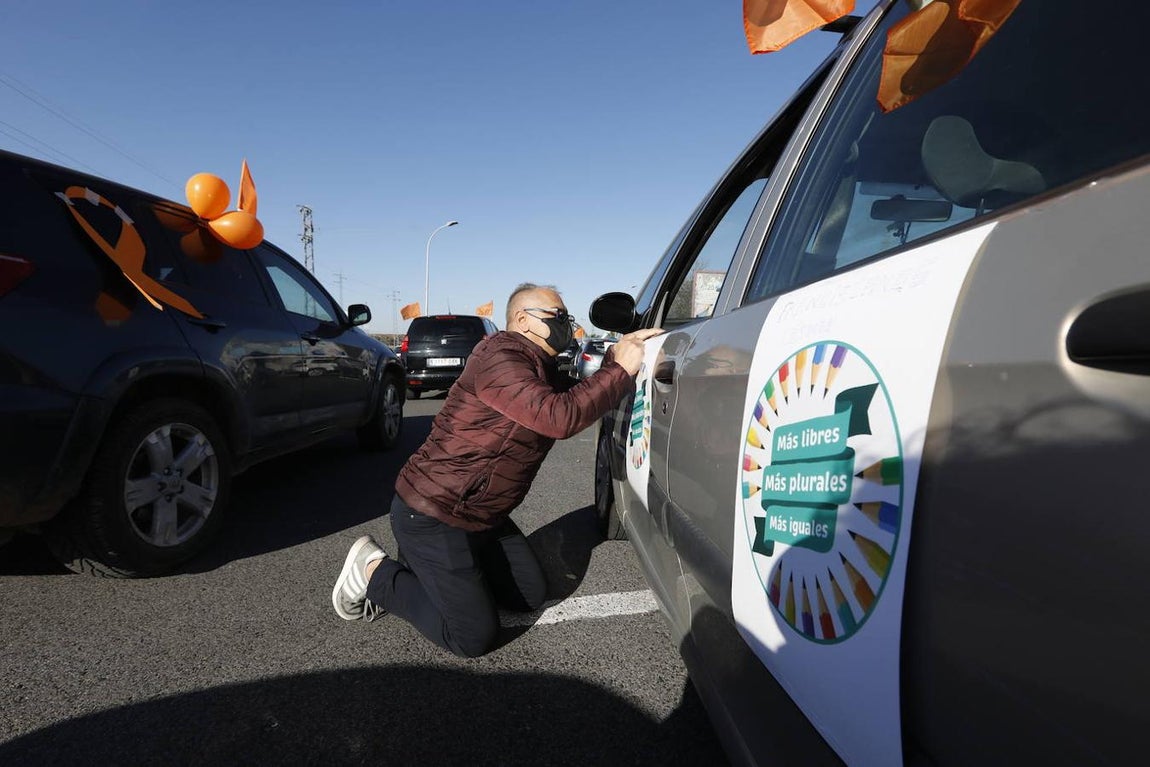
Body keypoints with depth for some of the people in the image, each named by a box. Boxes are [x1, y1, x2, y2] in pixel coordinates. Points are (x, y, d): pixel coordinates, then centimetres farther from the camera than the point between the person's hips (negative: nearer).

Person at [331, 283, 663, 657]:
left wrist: (617, 357, -6)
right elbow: (561, 418, -33)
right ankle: (376, 572, 9)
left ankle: (424, 569, 20)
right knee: (474, 637, -7)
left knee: (531, 596, 13)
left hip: (484, 515, 10)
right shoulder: (499, 356, -22)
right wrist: (621, 370, -24)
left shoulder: (543, 370, 10)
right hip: (430, 514, -10)